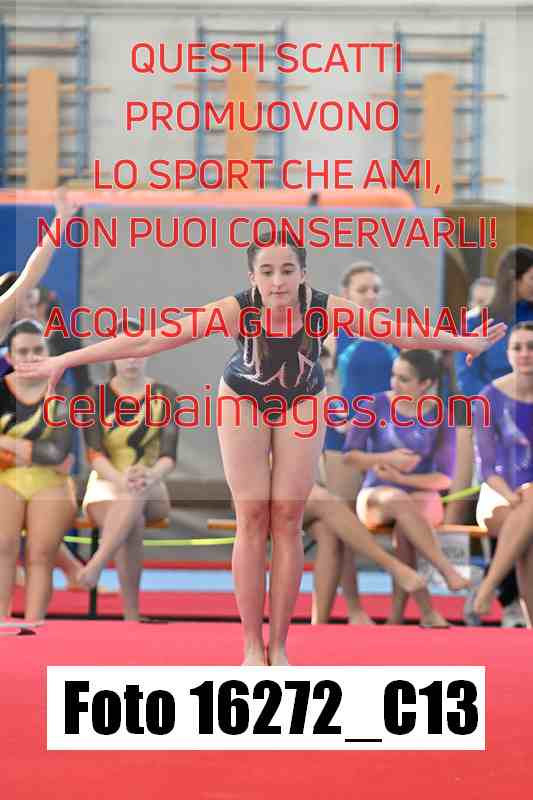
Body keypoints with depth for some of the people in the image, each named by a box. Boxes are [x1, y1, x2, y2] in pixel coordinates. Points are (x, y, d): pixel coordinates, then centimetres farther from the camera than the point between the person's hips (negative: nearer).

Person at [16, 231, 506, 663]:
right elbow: (148, 341, -33)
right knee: (252, 521, -4)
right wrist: (69, 359, -34)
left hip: (302, 404, 1)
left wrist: (467, 343, -6)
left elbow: (404, 334, -16)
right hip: (244, 401, -1)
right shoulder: (236, 310, -36)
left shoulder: (325, 309, -32)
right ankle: (252, 647, 3)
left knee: (287, 521, -1)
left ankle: (279, 644, 7)